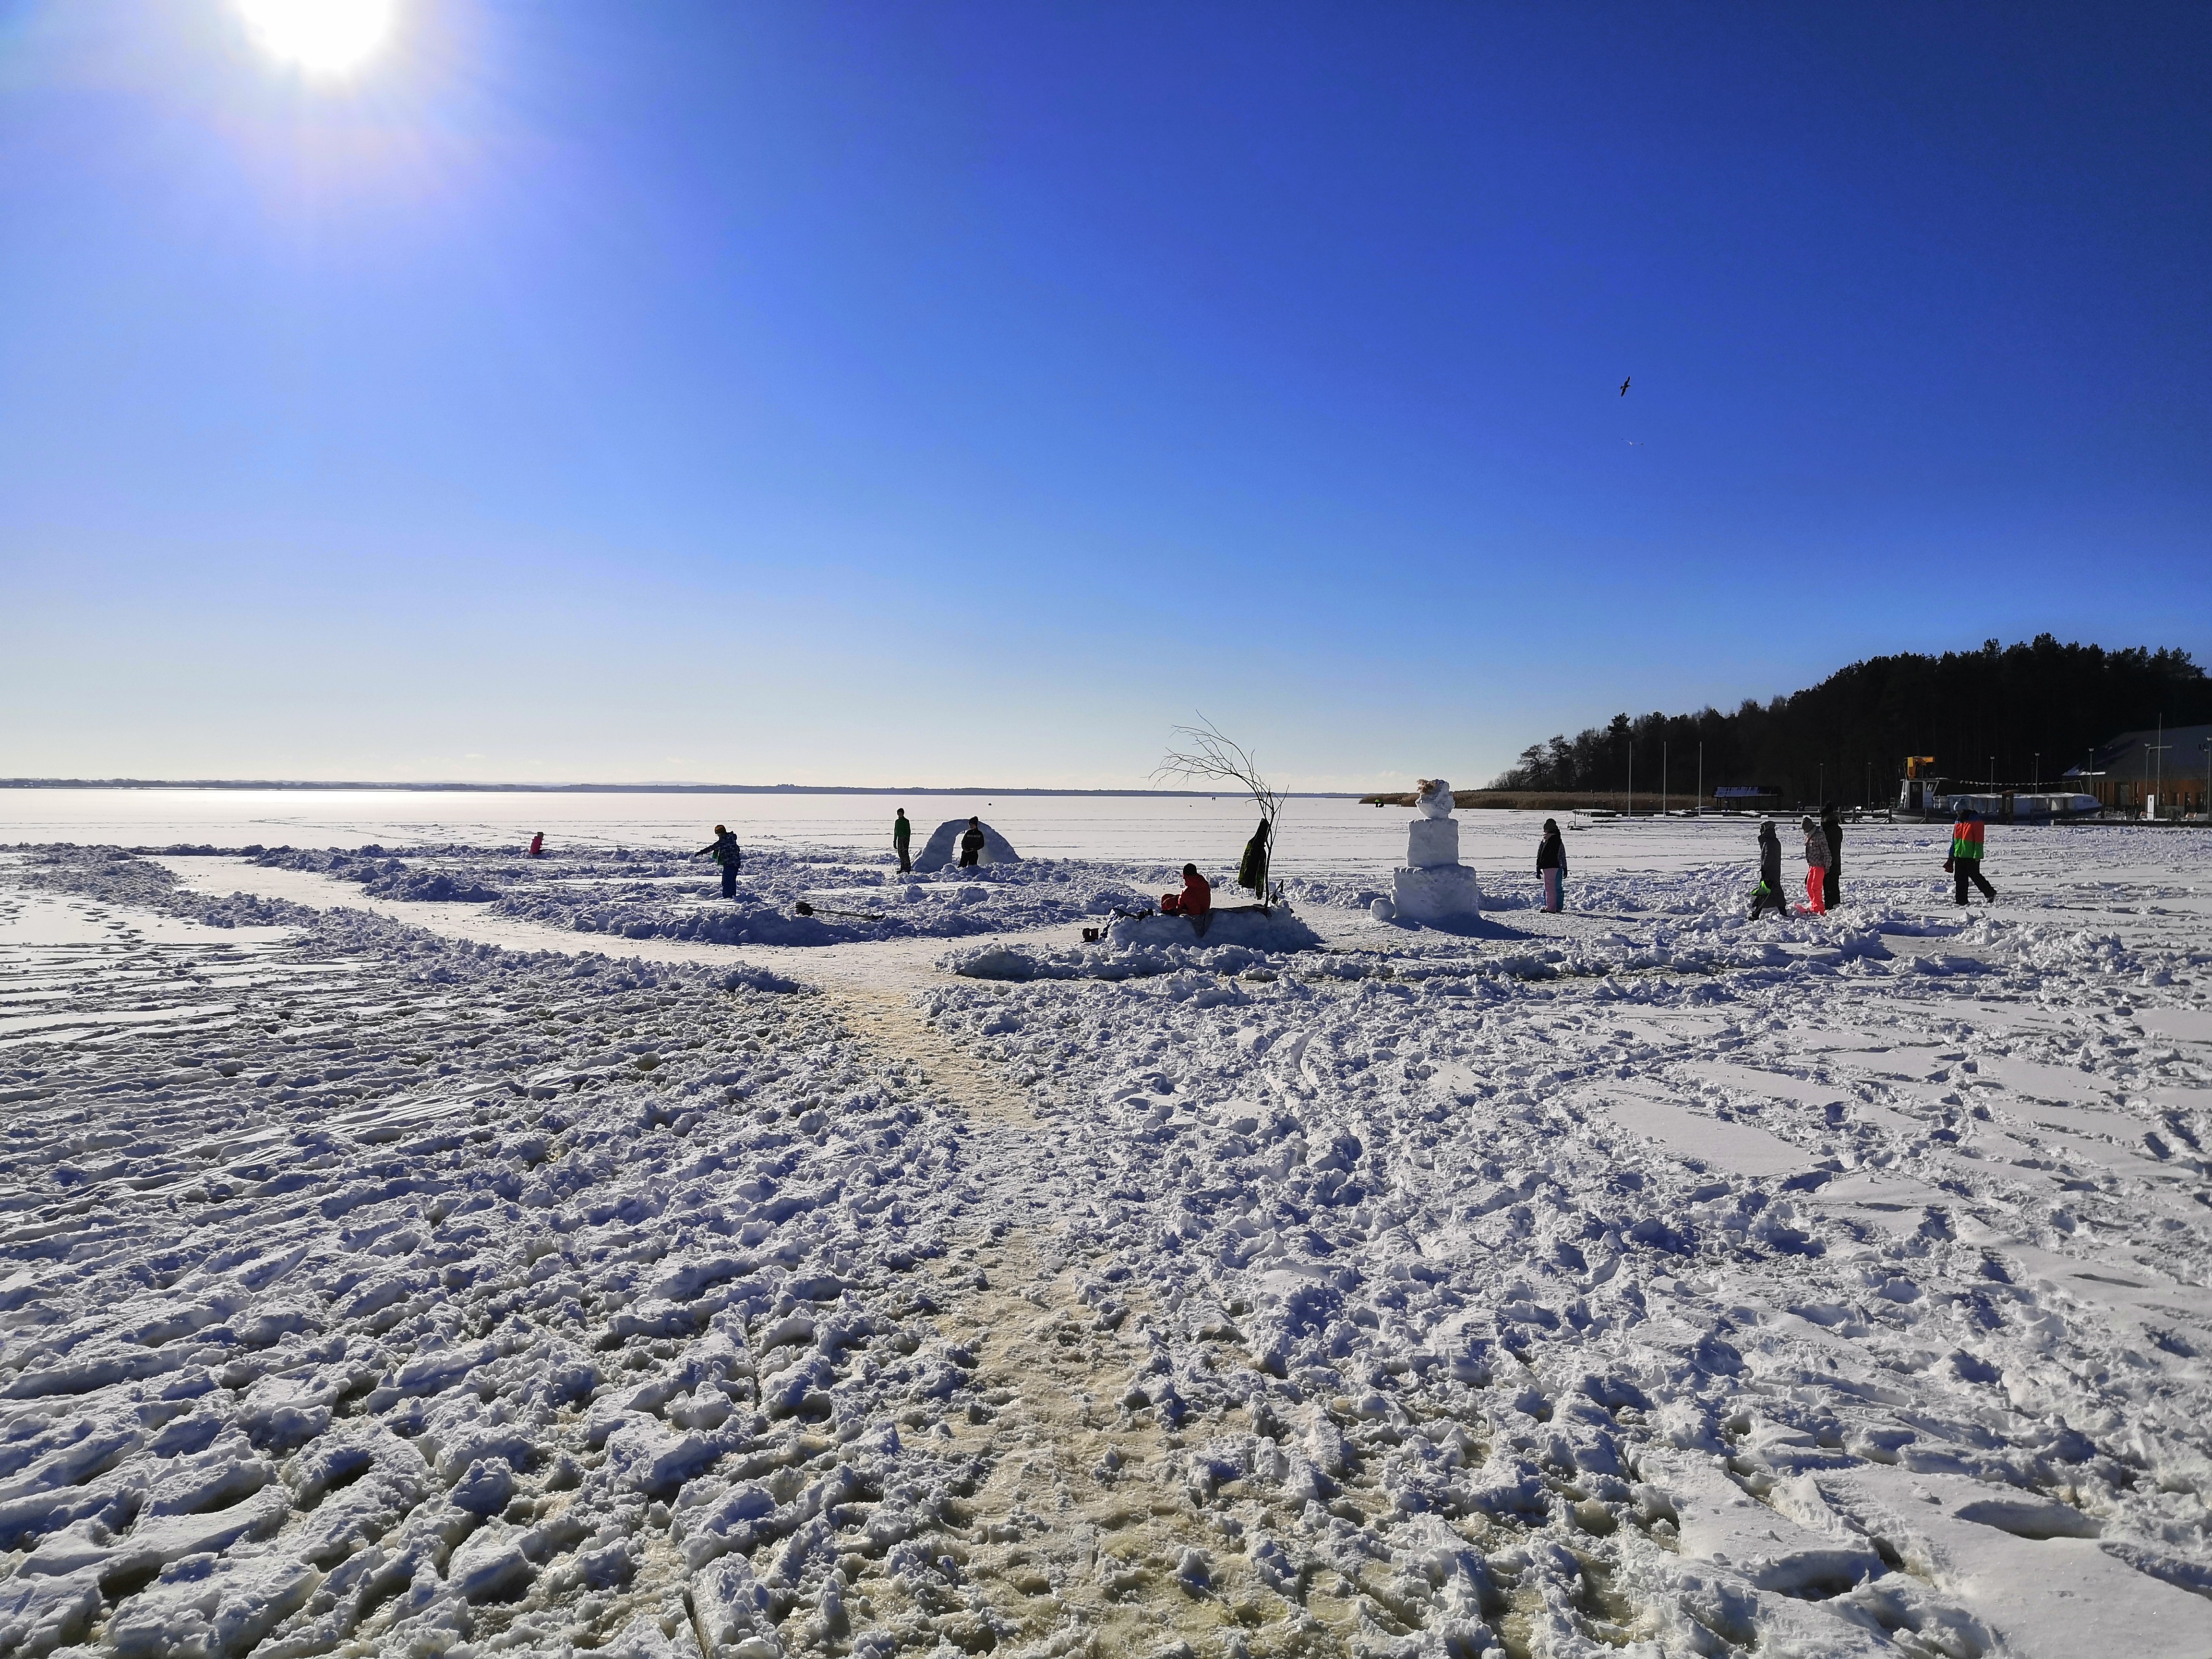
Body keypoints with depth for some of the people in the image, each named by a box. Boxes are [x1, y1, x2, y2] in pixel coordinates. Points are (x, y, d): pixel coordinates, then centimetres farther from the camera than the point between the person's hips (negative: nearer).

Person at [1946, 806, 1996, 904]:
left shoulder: (1976, 821, -9)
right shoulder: (1958, 823, 14)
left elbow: (1979, 840, -14)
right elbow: (1954, 840, 19)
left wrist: (1977, 855, -18)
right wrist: (1951, 856, 17)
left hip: (1971, 857, -7)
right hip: (1959, 856, 7)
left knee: (1975, 876, 0)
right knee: (1960, 879, 6)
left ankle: (1991, 893, 19)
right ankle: (1961, 900, 9)